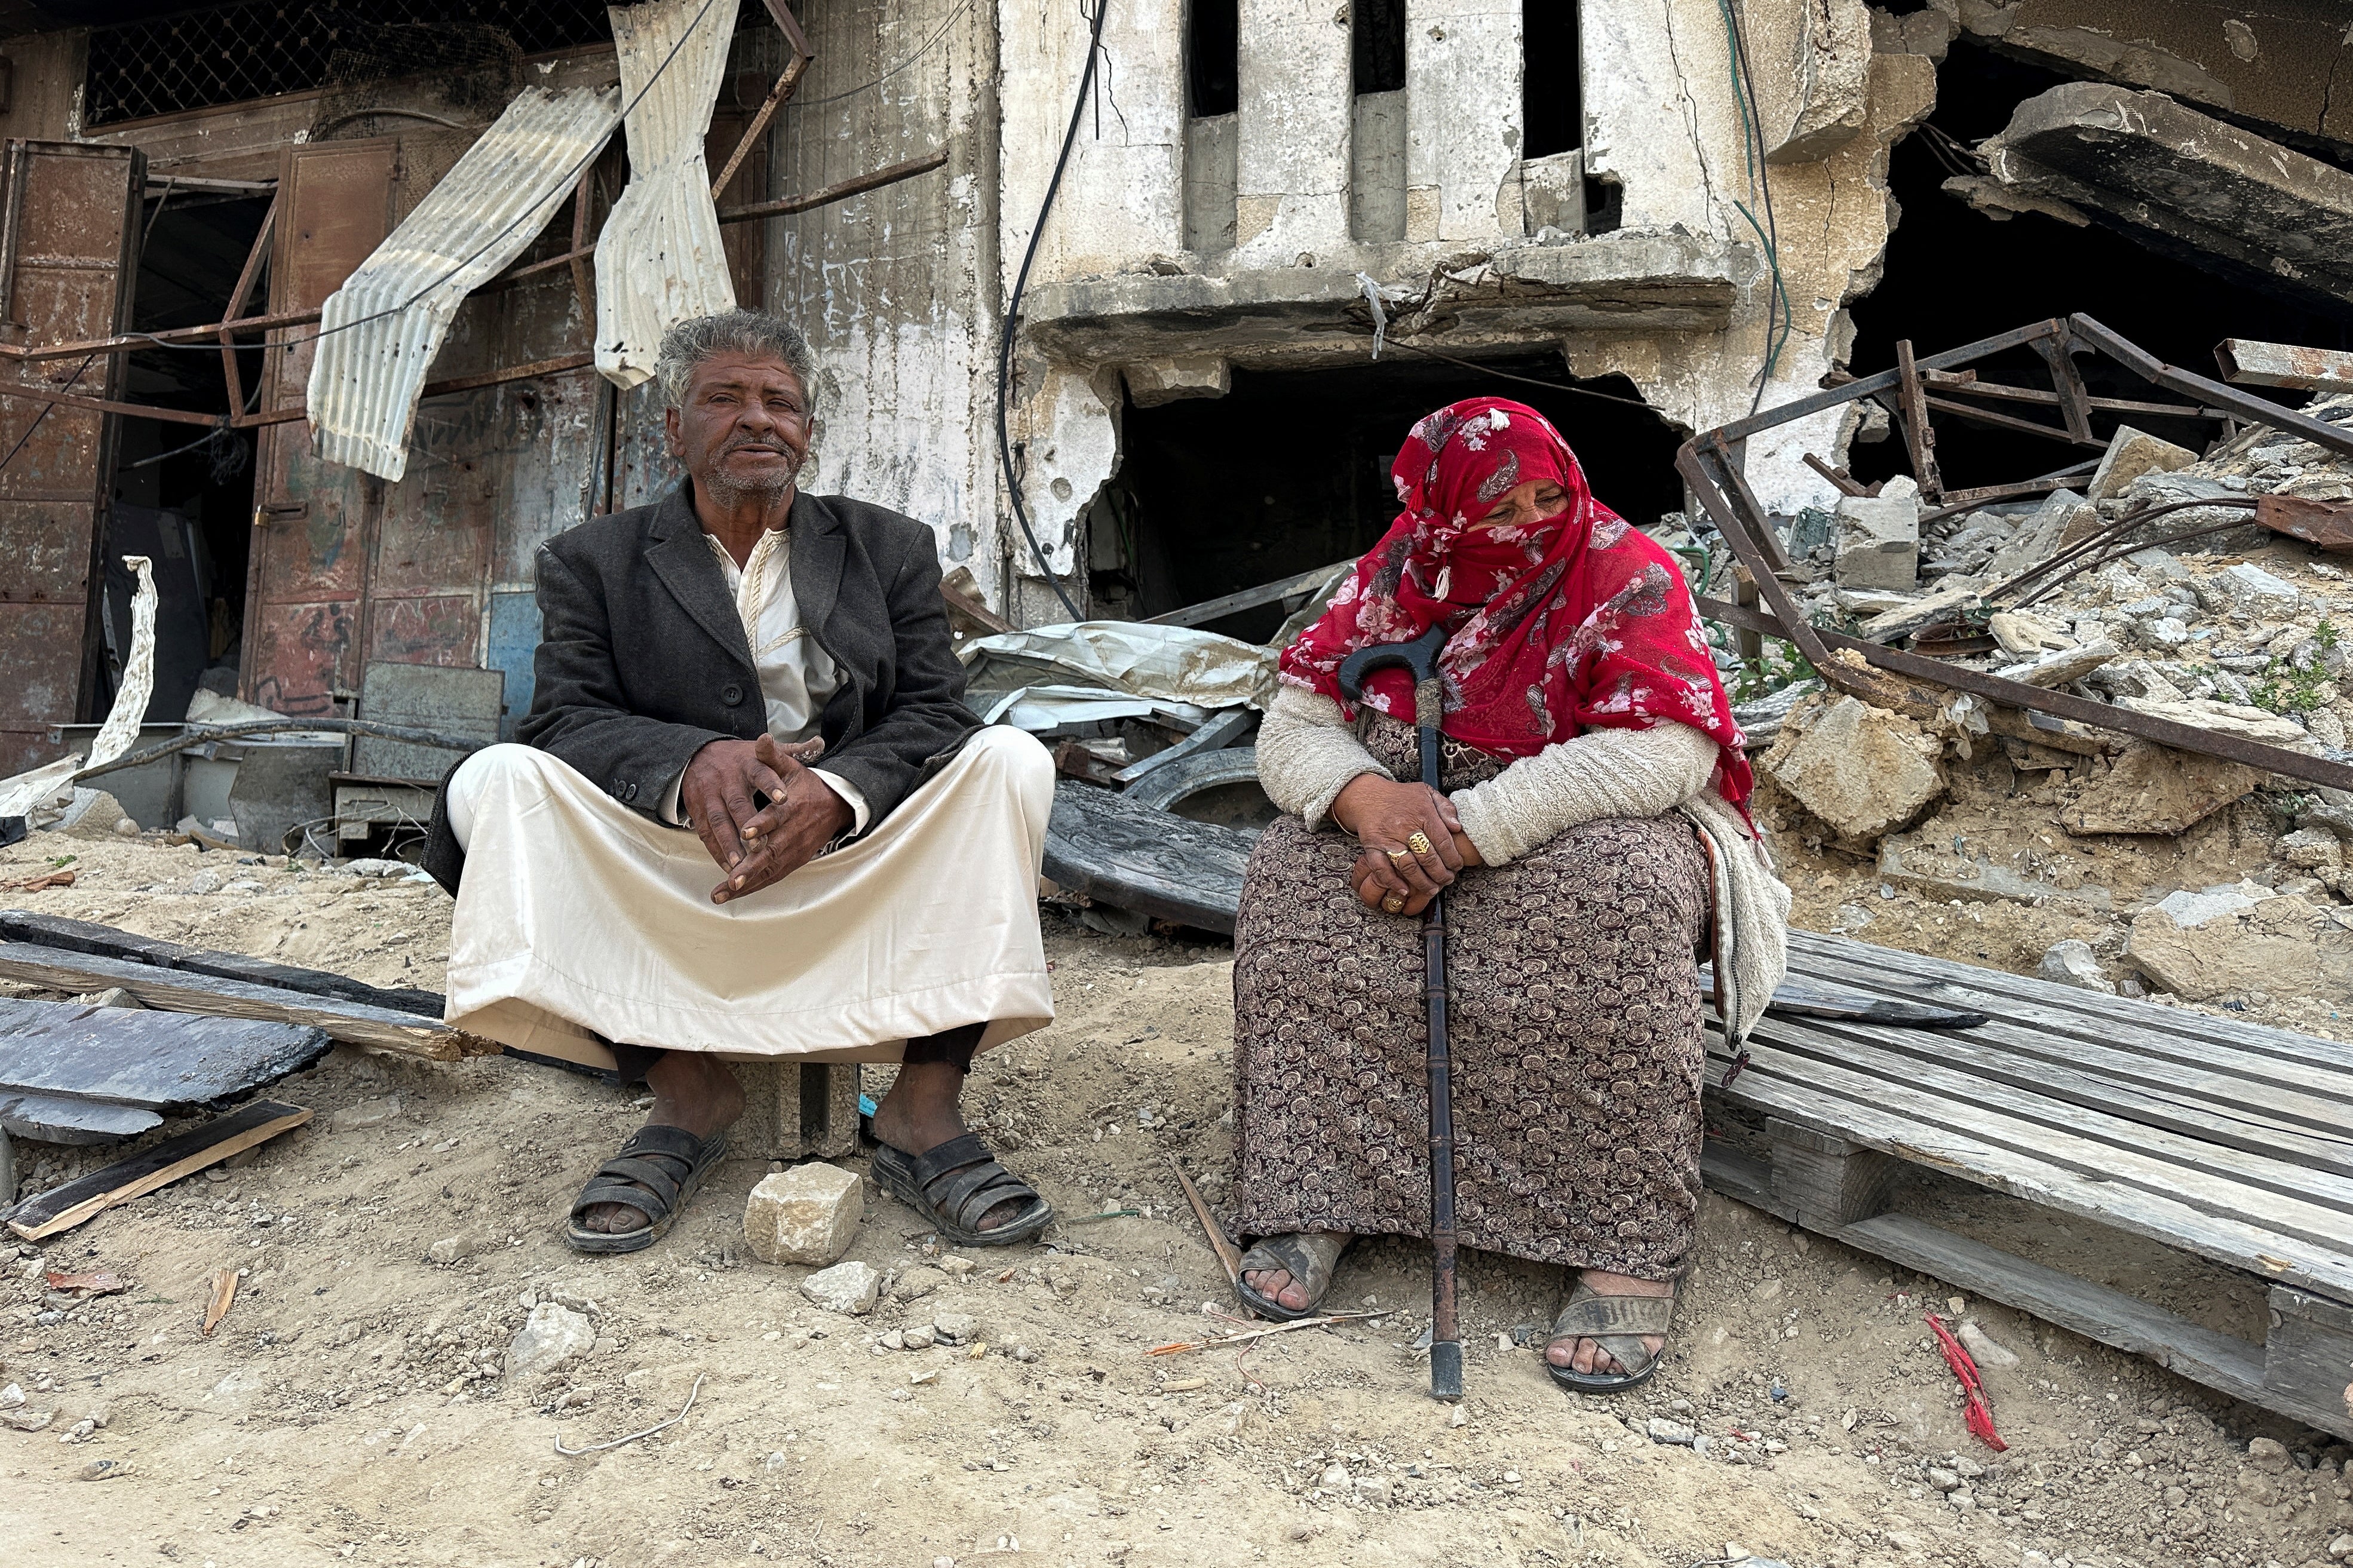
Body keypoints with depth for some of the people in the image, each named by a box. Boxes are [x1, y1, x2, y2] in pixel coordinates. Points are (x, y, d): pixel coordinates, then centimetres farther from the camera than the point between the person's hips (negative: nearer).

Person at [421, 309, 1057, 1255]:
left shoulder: (891, 549, 10)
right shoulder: (594, 561, 9)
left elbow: (932, 714, -1)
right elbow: (565, 719, -5)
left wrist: (836, 791, -24)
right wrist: (692, 763, -28)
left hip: (862, 863, 1)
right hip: (668, 872, 0)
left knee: (1009, 759, -22)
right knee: (495, 780, -20)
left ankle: (925, 1109, -23)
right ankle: (685, 1088, -18)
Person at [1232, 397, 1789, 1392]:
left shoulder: (1627, 574, -12)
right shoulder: (1397, 581, 1)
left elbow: (1662, 752, -27)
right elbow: (1292, 727, -3)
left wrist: (1462, 828, -31)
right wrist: (1363, 796, -28)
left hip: (1586, 832, -3)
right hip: (1416, 826, 4)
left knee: (1610, 895, -38)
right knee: (1296, 881, -24)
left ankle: (1629, 1245, -30)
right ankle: (1317, 1193, -22)